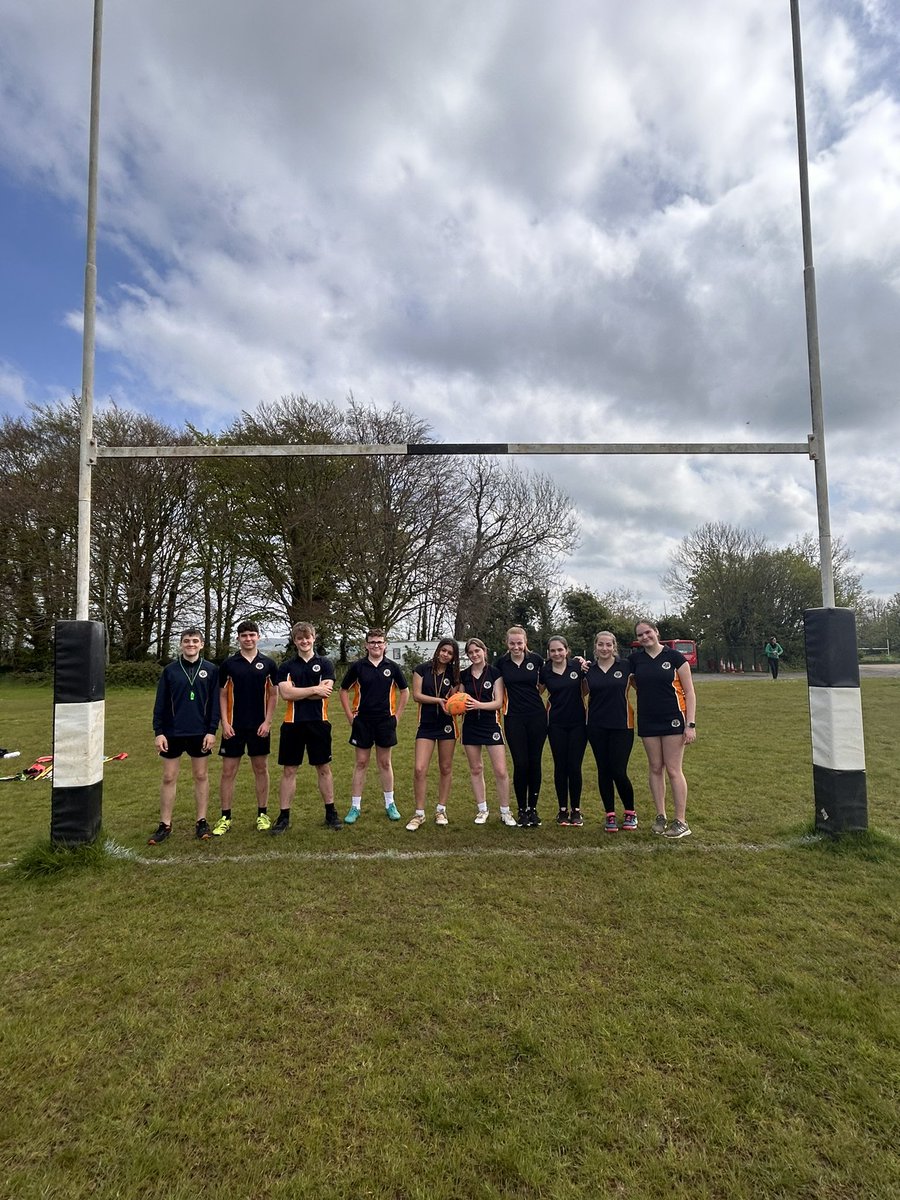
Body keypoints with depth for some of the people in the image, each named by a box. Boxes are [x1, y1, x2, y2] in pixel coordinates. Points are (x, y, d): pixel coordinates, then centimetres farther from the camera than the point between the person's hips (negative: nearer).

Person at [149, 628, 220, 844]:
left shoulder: (211, 670, -1)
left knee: (201, 776, 9)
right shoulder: (170, 670, 1)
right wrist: (158, 732, -4)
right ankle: (165, 825, 18)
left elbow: (214, 702, 0)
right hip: (173, 733, 1)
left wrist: (212, 731, -6)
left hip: (200, 733, 0)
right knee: (168, 778, 6)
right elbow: (160, 703, 1)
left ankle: (202, 821, 20)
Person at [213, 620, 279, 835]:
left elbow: (273, 695, 3)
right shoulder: (228, 664, 1)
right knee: (228, 772, 2)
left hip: (259, 727, 1)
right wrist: (225, 723, -6)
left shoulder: (269, 664, 1)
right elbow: (222, 695, 3)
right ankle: (225, 818, 13)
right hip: (234, 727, 0)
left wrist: (267, 721, -5)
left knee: (261, 769, 9)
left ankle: (263, 814, 21)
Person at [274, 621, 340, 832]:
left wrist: (297, 692, -9)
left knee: (324, 769, 9)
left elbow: (325, 693, -11)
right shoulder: (286, 667, 6)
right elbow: (285, 693, -10)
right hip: (292, 724, 1)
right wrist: (314, 689, -11)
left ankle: (331, 813, 22)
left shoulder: (325, 664, 3)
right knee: (289, 771, 6)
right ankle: (283, 816, 16)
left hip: (318, 723, -1)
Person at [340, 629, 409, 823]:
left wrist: (397, 715, 6)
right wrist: (350, 716, 0)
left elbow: (404, 691, 10)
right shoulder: (357, 666, -3)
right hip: (362, 721, -1)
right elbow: (344, 691, 5)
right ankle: (355, 807, 14)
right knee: (361, 763, 5)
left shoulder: (392, 667, 0)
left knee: (385, 763, 10)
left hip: (385, 721, 1)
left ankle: (390, 804, 23)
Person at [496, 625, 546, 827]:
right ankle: (521, 810, 15)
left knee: (534, 763, 6)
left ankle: (533, 809, 20)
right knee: (520, 764, -1)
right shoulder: (502, 662, 0)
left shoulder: (536, 659, -2)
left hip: (537, 717, 0)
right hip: (514, 718, 0)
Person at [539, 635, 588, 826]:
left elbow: (585, 690, 9)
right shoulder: (545, 671, -2)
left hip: (577, 723, -1)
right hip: (556, 724, 1)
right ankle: (563, 810, 19)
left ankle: (576, 810, 17)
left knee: (574, 767, 2)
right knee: (560, 767, 6)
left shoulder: (577, 666, -5)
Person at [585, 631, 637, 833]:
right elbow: (583, 693, 14)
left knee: (618, 772, -5)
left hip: (622, 726, -3)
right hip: (597, 727, 3)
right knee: (603, 771, 7)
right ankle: (610, 814, 20)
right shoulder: (589, 670, 5)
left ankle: (630, 812, 19)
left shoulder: (626, 666, -2)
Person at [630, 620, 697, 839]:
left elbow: (689, 692, -4)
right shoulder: (635, 659, 4)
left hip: (673, 720, -3)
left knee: (673, 770, -2)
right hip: (648, 722, 4)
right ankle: (660, 816, 21)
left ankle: (681, 821, 8)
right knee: (655, 769, 10)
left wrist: (690, 724, -10)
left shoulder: (674, 657, -5)